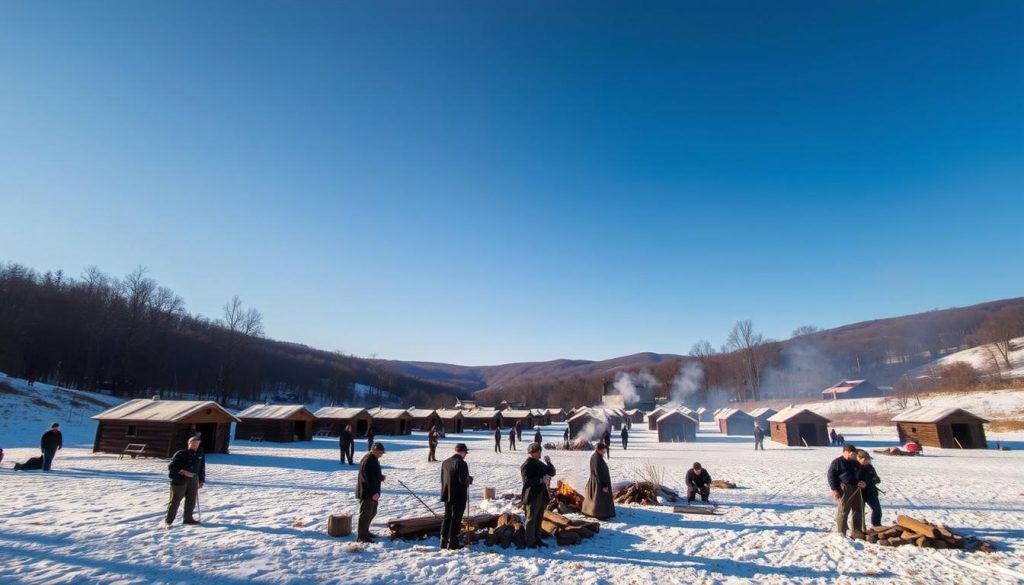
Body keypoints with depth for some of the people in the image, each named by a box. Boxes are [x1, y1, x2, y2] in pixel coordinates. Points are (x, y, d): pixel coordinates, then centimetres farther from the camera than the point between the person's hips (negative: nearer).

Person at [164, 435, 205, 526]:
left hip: (193, 480, 5)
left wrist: (202, 480, 13)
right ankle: (168, 520, 12)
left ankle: (188, 518, 22)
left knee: (191, 500, 9)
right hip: (179, 479, -5)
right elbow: (171, 466, -11)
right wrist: (183, 471, -20)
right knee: (175, 501, 1)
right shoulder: (181, 453, -8)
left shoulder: (200, 455, 8)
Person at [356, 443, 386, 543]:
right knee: (366, 514, -4)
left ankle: (364, 531, 32)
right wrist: (374, 492, -28)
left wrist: (381, 477, 4)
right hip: (367, 492, -11)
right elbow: (369, 478, -27)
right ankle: (361, 536, 5)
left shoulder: (373, 459, 11)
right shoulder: (368, 461, -22)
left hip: (372, 491, 11)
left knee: (372, 512, 20)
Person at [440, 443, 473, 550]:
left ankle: (444, 541, 21)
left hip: (447, 495, 7)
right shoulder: (461, 463, -19)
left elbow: (442, 479, 11)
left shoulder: (445, 462, 6)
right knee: (456, 519, 3)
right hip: (459, 496, -7)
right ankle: (452, 542, 8)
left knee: (447, 517, 16)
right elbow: (463, 480, -22)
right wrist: (470, 479, -2)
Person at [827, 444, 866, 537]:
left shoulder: (855, 463, 16)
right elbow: (831, 475, -10)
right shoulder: (837, 462, -8)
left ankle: (857, 531, 25)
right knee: (843, 511, -7)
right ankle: (841, 533, -2)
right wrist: (834, 489, -16)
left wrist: (862, 482, 6)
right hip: (843, 489, -8)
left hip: (856, 489, 8)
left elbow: (861, 475, 28)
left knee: (858, 511, 12)